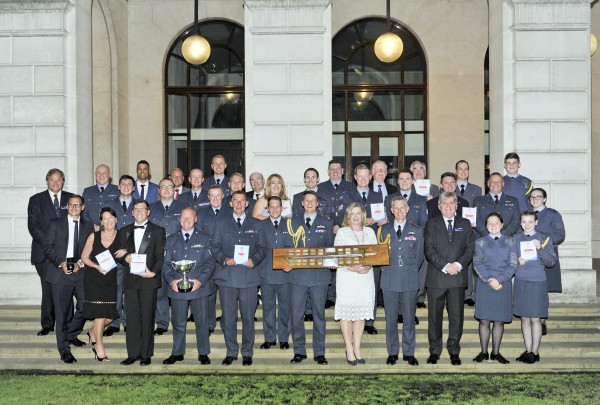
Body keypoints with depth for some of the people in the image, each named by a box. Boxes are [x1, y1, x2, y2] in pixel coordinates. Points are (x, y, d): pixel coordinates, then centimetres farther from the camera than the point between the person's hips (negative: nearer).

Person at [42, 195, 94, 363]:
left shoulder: (89, 227, 12)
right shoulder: (56, 224, 6)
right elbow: (47, 246, 1)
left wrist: (81, 263, -9)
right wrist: (61, 262, -11)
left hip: (81, 272, 3)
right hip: (61, 272, -2)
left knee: (85, 307, 3)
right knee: (62, 312, 0)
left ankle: (71, 335, 30)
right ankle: (64, 349, 8)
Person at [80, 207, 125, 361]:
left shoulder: (121, 238, 2)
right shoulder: (94, 236, 0)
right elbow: (84, 257, 2)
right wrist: (97, 267, -14)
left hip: (110, 280, 2)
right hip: (93, 279, -2)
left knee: (110, 316, -1)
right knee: (100, 312, -6)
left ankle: (93, 332, 31)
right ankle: (99, 346, 10)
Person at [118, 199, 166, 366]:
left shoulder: (158, 231, 6)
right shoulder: (124, 232, 16)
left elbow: (160, 256, 0)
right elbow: (119, 255, 16)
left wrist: (153, 272, -14)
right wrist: (125, 258, -7)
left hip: (149, 279, -3)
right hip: (130, 280, 3)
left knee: (147, 317, -1)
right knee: (132, 318, 3)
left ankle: (146, 354, 6)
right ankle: (133, 354, 9)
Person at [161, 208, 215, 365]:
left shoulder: (204, 239, 6)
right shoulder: (171, 240, 12)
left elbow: (210, 262, -1)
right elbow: (166, 263, 6)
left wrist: (200, 280, -15)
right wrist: (171, 280, -11)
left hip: (199, 287, -1)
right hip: (177, 288, 2)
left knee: (202, 321, 5)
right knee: (178, 322, 9)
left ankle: (203, 353, 18)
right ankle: (177, 353, 23)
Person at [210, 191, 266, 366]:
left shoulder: (255, 224, 13)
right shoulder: (221, 222, 11)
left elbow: (261, 248, 10)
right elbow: (215, 247, 6)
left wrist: (254, 260, -10)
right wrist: (224, 259, -11)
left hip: (249, 275, 0)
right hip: (227, 275, 0)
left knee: (248, 317, 3)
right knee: (228, 317, 4)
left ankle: (247, 353, 15)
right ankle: (231, 352, 17)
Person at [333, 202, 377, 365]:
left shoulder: (369, 232, 12)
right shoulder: (342, 232, 2)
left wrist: (369, 265, -12)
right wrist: (350, 267, -18)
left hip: (366, 275, 3)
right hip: (347, 276, -3)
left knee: (361, 312, 4)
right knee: (346, 312, -4)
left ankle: (357, 349, 11)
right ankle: (349, 349, 4)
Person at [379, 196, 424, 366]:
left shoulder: (416, 230, 8)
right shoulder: (385, 230, 8)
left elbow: (419, 255, 10)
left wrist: (411, 270, 4)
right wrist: (384, 268, 1)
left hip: (410, 281, 0)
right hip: (389, 280, 0)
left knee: (409, 318, 4)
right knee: (391, 318, 5)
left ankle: (409, 353, 15)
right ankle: (392, 352, 16)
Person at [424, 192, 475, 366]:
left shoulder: (465, 224, 13)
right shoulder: (431, 224, 7)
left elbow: (470, 248, 5)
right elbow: (429, 250, -3)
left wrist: (458, 264, -11)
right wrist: (445, 266, -14)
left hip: (458, 277, 1)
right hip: (436, 277, -1)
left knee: (456, 315, 4)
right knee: (435, 315, 4)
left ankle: (454, 351, 14)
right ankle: (434, 351, 14)